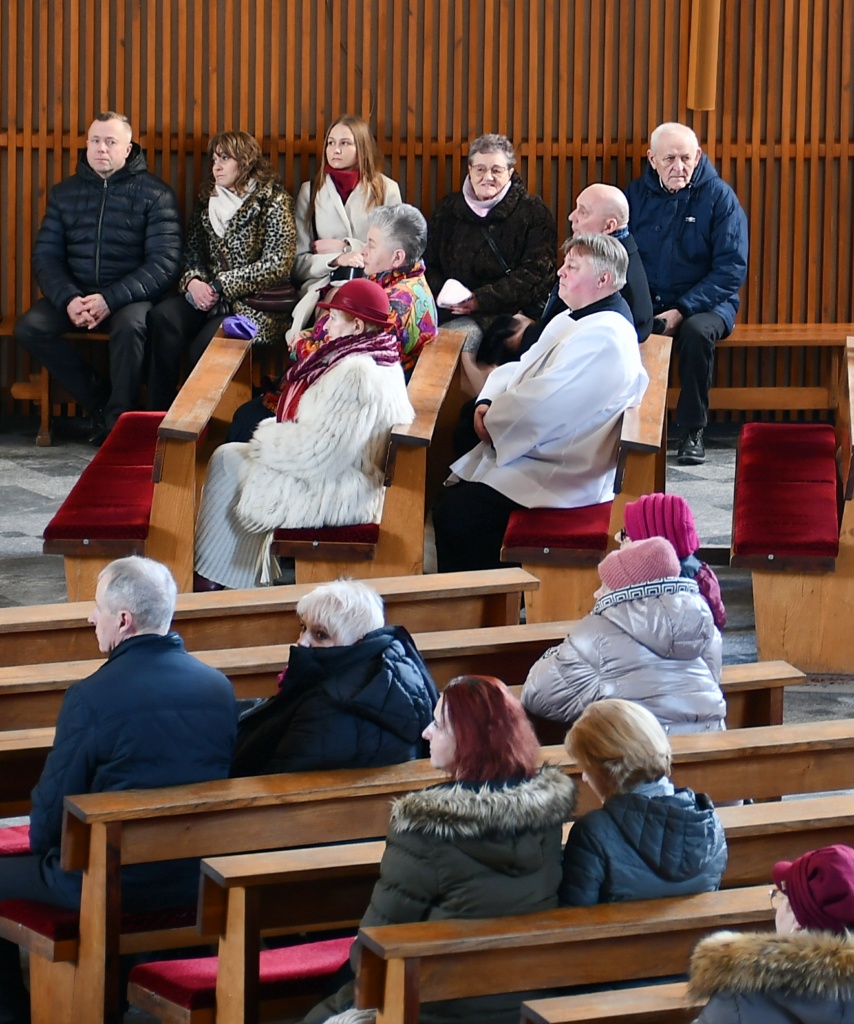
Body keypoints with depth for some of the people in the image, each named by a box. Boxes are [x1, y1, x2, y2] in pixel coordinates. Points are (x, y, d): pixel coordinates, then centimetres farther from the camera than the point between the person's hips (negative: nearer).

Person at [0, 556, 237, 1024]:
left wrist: (42, 845, 10)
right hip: (199, 878, 7)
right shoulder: (220, 687, -3)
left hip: (116, 883, -7)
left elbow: (50, 812, -11)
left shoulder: (90, 697, -20)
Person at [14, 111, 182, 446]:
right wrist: (68, 299, -17)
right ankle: (100, 400, -9)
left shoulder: (154, 193, -2)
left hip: (130, 295, -4)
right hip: (75, 293, 4)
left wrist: (110, 299, -22)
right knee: (28, 328, -22)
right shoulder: (65, 193, 10)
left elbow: (164, 263, -10)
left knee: (130, 325, -37)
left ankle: (118, 419, -19)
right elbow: (45, 255, 4)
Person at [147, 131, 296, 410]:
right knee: (162, 316, -26)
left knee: (205, 345, -32)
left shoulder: (273, 202, -2)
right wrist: (193, 282, -9)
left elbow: (277, 266, -10)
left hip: (255, 304, -5)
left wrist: (220, 287, -13)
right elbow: (192, 253, 15)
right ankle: (157, 416, -27)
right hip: (207, 299, 5)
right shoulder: (208, 200, 17)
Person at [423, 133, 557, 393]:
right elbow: (429, 263, 18)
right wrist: (442, 294, -6)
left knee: (462, 336, -33)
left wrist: (481, 300, -16)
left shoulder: (533, 213, 3)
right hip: (452, 310, 4)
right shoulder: (448, 209, 18)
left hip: (510, 312, -4)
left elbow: (535, 274, -7)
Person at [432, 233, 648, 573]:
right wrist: (487, 403, -2)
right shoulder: (570, 321, 15)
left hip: (561, 478, -11)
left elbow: (539, 407, -25)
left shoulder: (601, 338, -21)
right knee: (450, 496, 5)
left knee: (455, 515, -21)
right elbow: (520, 370, 18)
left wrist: (492, 422, -9)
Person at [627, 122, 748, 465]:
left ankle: (692, 430, -20)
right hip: (646, 304, 2)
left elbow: (731, 269, -9)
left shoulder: (719, 196, -4)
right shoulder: (637, 194, 5)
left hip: (703, 303, -2)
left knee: (697, 331, -36)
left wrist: (682, 311, -18)